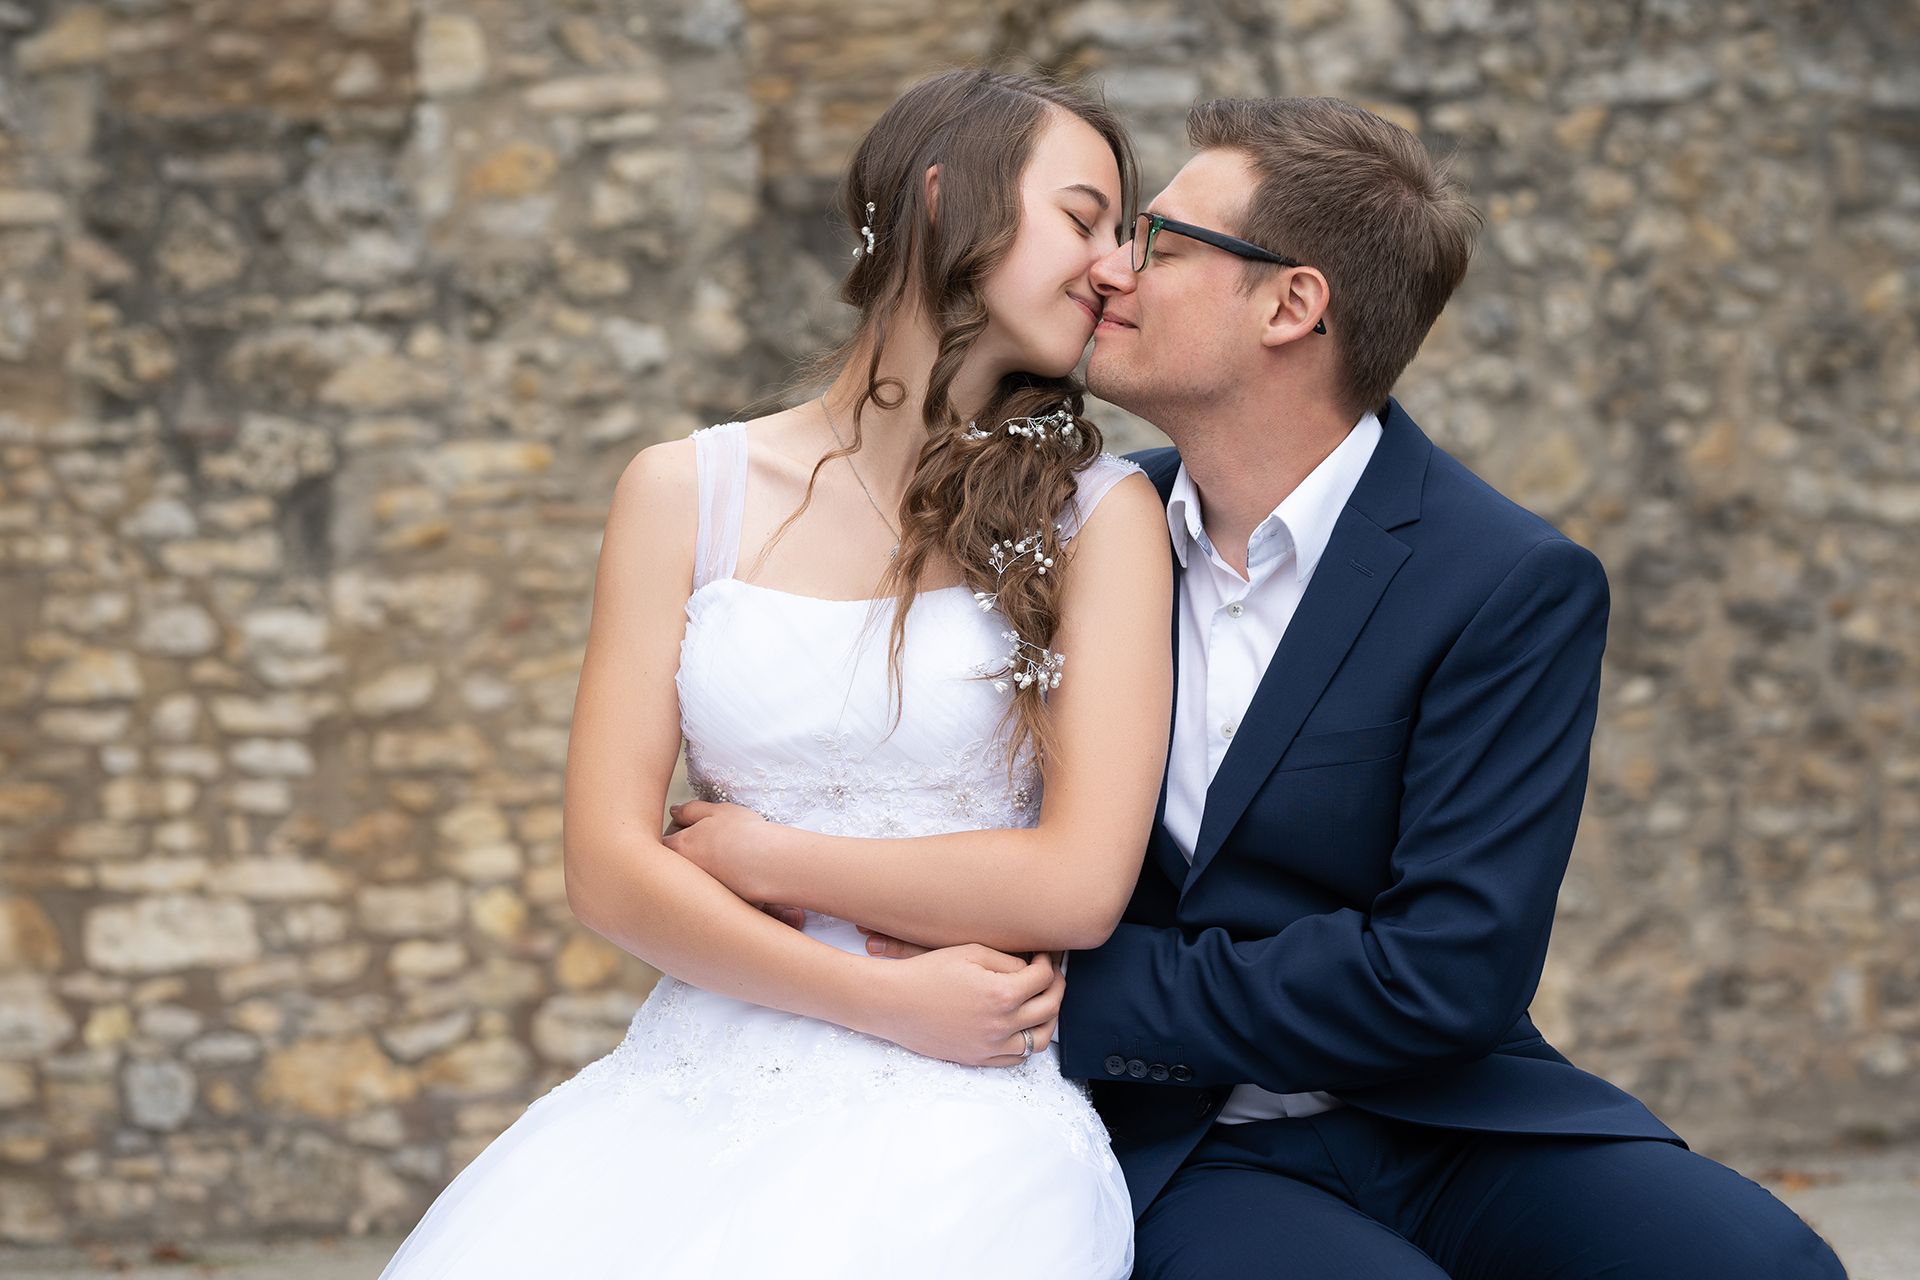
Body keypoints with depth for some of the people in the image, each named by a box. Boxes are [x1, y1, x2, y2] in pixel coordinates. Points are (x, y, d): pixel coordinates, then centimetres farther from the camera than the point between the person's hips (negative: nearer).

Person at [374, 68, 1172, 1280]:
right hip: (697, 1080, 2)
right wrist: (885, 998, -8)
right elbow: (612, 870, 2)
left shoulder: (1097, 510, 4)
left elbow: (1081, 884, -5)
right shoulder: (688, 493, 8)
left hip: (955, 1117, -2)